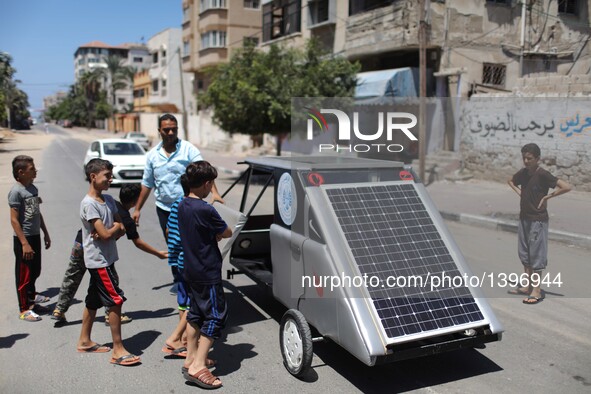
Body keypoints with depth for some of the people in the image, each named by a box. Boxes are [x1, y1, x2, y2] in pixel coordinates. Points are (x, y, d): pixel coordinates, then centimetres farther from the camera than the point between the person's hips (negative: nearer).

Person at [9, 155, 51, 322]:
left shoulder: (33, 188, 8)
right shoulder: (16, 191, -16)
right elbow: (14, 220, -18)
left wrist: (45, 233, 19)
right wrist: (24, 244, -20)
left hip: (35, 236, 8)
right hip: (23, 239, -8)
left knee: (35, 271, 20)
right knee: (24, 274, 3)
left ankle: (31, 296, 40)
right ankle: (24, 309, 14)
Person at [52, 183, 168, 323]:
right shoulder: (126, 219, -7)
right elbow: (138, 243, -3)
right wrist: (159, 254, 2)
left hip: (79, 243, 7)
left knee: (71, 279, 17)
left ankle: (59, 311, 27)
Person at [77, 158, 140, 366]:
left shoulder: (109, 200, 8)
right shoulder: (89, 204, -17)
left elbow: (122, 229, 8)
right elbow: (105, 234, -22)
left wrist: (111, 231, -12)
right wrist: (117, 226, -3)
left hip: (105, 259, 9)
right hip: (99, 261, -9)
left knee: (94, 301, 18)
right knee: (116, 300, -8)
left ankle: (84, 341, 33)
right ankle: (118, 350, -1)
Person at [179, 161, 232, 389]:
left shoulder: (182, 206, 3)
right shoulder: (205, 210, -23)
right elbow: (227, 233, -11)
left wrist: (212, 233, -1)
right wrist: (217, 232, 9)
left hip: (191, 271, 9)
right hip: (207, 274, -9)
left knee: (196, 314, 19)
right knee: (216, 317, 0)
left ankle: (191, 358, 28)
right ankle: (198, 367, -1)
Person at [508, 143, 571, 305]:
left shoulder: (542, 175, -17)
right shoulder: (523, 173, 4)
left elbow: (566, 187, -24)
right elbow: (511, 181, 25)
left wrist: (547, 197, -18)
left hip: (538, 220, -7)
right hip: (524, 218, 7)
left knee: (536, 255, -1)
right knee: (524, 254, 14)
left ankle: (536, 291, 7)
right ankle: (526, 286, 27)